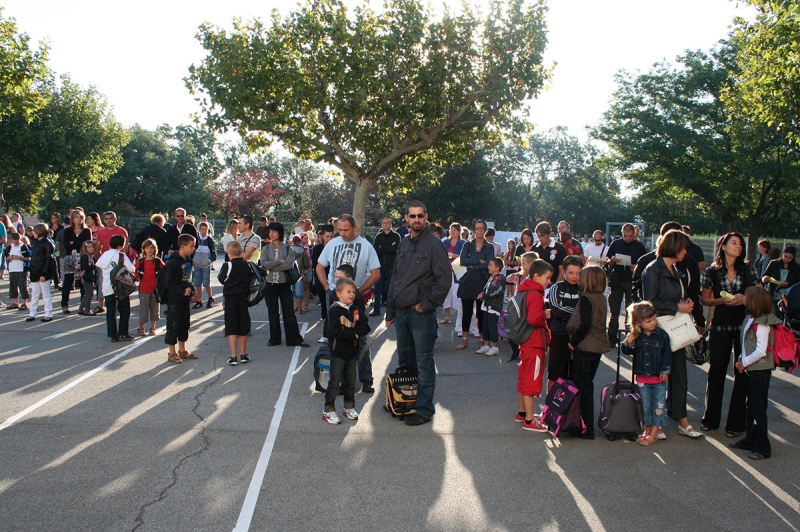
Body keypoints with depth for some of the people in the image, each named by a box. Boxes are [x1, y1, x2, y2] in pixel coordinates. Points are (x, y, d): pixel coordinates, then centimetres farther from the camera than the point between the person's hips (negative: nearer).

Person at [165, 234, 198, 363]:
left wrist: (191, 289, 4)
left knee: (184, 325, 16)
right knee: (173, 326, 2)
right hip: (175, 300, -8)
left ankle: (182, 351, 28)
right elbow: (168, 283, -19)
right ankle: (172, 353, 12)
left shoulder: (188, 260, 7)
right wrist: (182, 291, -23)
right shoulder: (174, 262, -18)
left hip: (185, 299, 8)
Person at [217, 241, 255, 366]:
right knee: (243, 328, 11)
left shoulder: (227, 266, -11)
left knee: (231, 328, 1)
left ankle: (233, 357, -3)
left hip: (230, 298, -3)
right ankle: (243, 355, 19)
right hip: (244, 298, 3)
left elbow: (221, 280, -2)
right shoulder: (247, 265, -1)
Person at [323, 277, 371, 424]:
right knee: (335, 382, 0)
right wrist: (353, 334, -20)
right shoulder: (334, 311, -13)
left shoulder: (356, 311, 6)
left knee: (351, 382, 14)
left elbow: (365, 326, -5)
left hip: (352, 352, 6)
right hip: (338, 352, -6)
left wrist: (354, 331, -21)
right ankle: (329, 411, 8)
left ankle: (349, 408, 27)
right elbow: (335, 331, -25)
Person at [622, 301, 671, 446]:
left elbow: (667, 354, -4)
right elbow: (627, 351, 3)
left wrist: (665, 371, -7)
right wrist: (628, 343, -17)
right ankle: (647, 430, 27)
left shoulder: (662, 335, -9)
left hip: (659, 377, -1)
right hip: (642, 378, 2)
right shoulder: (636, 336, -5)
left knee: (659, 405, 3)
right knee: (645, 405, 12)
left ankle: (654, 433, 12)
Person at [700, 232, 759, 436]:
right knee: (716, 372, 6)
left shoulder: (749, 269, 4)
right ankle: (711, 419, 20)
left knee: (742, 374, 3)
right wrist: (721, 300, -13)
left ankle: (736, 422, 13)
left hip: (745, 325, 1)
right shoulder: (712, 271, 1)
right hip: (720, 326, 0)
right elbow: (705, 299, 6)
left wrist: (745, 299, -13)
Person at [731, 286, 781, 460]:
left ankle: (762, 448, 4)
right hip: (751, 370, 10)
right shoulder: (750, 319, 8)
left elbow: (761, 351, -25)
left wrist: (744, 363, -14)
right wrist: (741, 360, 3)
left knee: (758, 409, -3)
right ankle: (750, 440, 29)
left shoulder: (762, 324, -20)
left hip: (760, 370, -10)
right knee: (751, 407, 18)